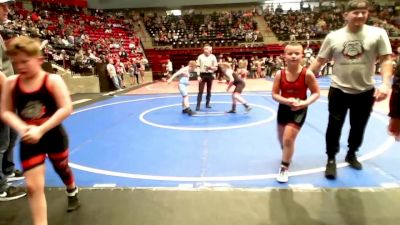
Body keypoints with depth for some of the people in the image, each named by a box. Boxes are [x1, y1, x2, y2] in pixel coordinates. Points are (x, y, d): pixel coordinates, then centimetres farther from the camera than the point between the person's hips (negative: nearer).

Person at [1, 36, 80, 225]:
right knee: (33, 186, 0)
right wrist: (21, 127, -22)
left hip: (54, 137, -1)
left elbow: (66, 109, -23)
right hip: (29, 142, 2)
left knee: (62, 168, 24)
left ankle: (72, 191, 57)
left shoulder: (52, 80, -16)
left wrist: (41, 130, -28)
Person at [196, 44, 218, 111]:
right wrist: (198, 76, -11)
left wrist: (211, 67, -18)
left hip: (210, 75, 2)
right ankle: (198, 105, -5)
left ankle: (207, 103, 23)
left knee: (209, 90, 10)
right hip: (202, 75, -2)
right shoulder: (200, 57, -1)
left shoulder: (213, 57, 2)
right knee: (200, 91, -6)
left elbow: (216, 68, 3)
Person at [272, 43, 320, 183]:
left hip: (299, 110, -3)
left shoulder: (307, 74, -17)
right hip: (283, 108, 4)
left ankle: (284, 167, 11)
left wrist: (305, 103, -26)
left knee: (288, 139, -11)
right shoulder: (280, 74, -11)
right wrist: (286, 101, -25)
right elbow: (274, 94, -8)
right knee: (281, 138, 19)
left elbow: (316, 93, -10)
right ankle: (286, 156, 53)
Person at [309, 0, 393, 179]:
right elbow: (319, 61, 1)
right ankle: (331, 160, 18)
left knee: (358, 127, 15)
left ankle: (351, 154, 38)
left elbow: (386, 60, -5)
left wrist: (386, 84, -18)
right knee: (334, 126, 2)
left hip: (365, 91, 1)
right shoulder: (333, 37, -3)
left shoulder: (378, 34, -4)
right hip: (339, 90, -1)